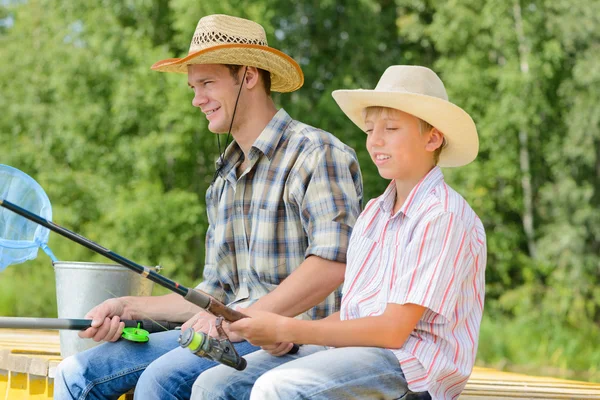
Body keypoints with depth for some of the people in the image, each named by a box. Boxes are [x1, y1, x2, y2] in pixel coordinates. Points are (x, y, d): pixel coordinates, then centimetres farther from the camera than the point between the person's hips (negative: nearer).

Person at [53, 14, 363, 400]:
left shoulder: (316, 154, -8)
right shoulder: (224, 181, 21)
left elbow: (334, 264, -21)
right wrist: (129, 307, 10)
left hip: (294, 338, -8)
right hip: (237, 336, 8)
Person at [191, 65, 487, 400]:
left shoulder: (445, 216, -10)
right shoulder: (373, 214, 18)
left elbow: (393, 331, -16)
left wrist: (287, 330, -13)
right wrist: (288, 331, -2)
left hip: (411, 365, -8)